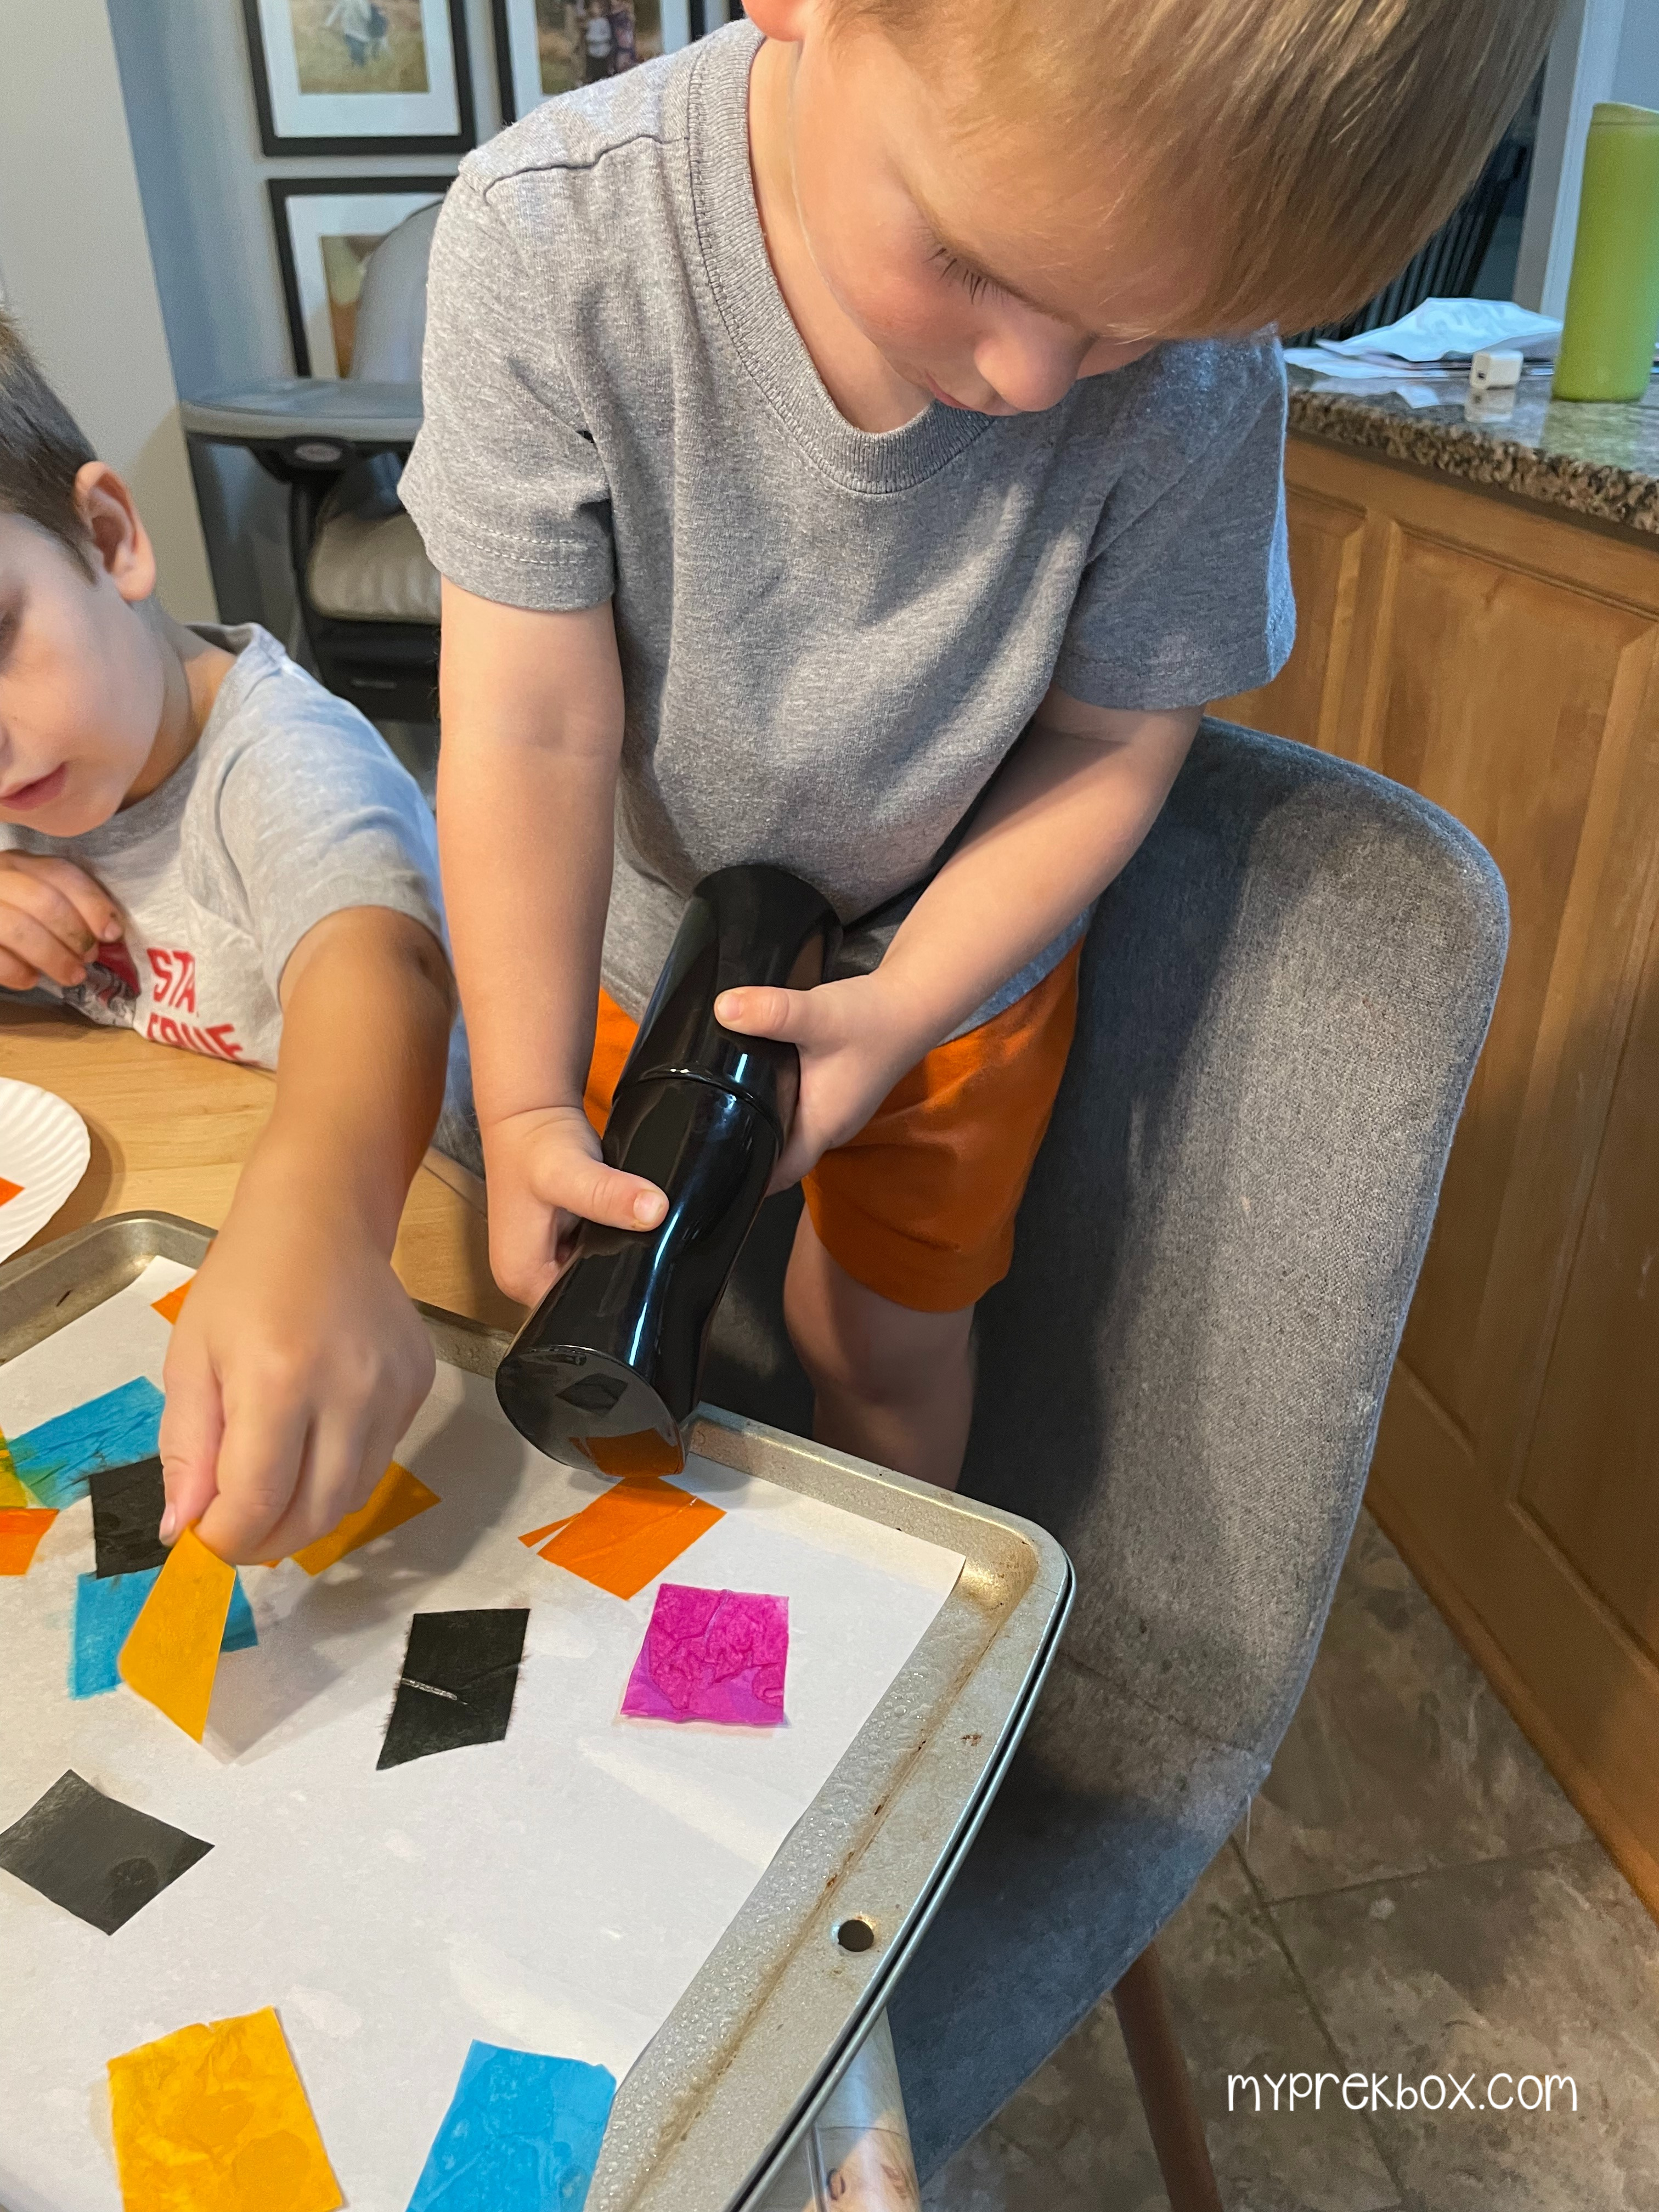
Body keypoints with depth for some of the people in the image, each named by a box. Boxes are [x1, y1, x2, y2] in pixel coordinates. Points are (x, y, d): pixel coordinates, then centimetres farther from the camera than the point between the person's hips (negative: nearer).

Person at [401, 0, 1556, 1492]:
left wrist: (901, 1009, -25)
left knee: (882, 1331, 16)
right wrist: (528, 1109, -30)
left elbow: (1114, 739, -15)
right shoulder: (551, 233, -29)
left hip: (958, 947, -1)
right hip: (635, 927, 2)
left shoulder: (1192, 383, -28)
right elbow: (536, 727, -27)